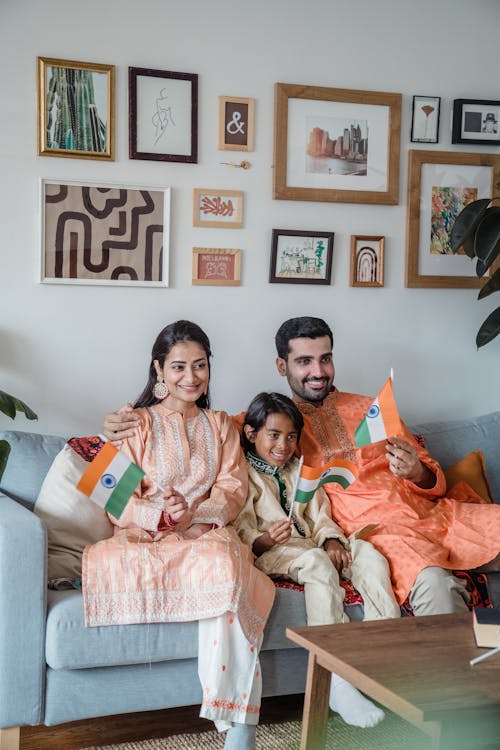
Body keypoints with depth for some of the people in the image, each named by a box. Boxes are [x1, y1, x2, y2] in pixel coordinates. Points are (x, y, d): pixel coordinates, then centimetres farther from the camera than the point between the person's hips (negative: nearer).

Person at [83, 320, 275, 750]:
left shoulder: (221, 426, 21)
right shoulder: (136, 423, 11)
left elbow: (234, 492, 8)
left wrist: (192, 512, -14)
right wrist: (160, 514, -20)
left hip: (208, 536, 1)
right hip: (145, 539, -1)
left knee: (223, 559, -37)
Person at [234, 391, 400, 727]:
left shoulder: (300, 470, 25)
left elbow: (319, 514, 16)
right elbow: (243, 531, -7)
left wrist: (331, 539, -6)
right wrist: (266, 539, -29)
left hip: (312, 544, 6)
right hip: (270, 551, -6)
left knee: (369, 556, -20)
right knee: (317, 562, -37)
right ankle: (336, 680, -42)